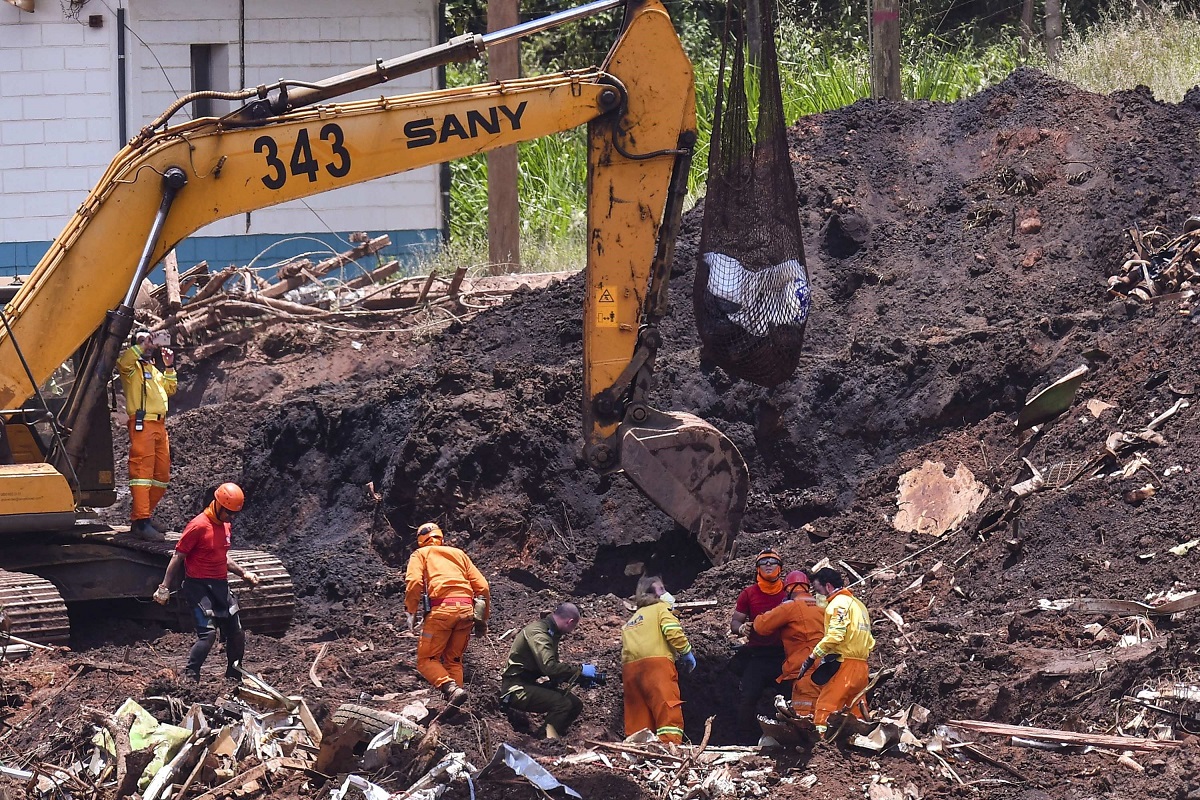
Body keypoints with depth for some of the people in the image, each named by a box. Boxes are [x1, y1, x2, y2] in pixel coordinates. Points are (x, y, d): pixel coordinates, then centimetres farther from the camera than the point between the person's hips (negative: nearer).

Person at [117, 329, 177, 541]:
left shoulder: (154, 370, 27)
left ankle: (144, 515, 20)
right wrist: (145, 345, -22)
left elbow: (170, 389, 27)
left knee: (162, 474, 11)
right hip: (142, 424, -9)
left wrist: (169, 367, 16)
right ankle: (141, 523, -24)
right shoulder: (132, 366, 2)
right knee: (142, 470, -16)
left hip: (159, 425, 9)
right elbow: (123, 361, -20)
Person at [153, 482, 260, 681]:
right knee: (208, 634, -19)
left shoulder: (226, 526, 11)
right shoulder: (198, 526, -14)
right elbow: (178, 557, -11)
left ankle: (234, 677, 26)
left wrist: (243, 573, 17)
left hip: (220, 586, 8)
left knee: (236, 634, 10)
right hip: (199, 587, -8)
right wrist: (164, 588, -12)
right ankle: (189, 678, -14)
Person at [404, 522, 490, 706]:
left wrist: (410, 612, 1)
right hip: (466, 610, 5)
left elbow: (414, 582, -5)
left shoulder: (420, 554, 16)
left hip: (441, 608, -5)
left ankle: (451, 688, -25)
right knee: (454, 660, 15)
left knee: (426, 660, 1)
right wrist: (483, 618, 23)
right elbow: (482, 586, 17)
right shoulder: (459, 554, 26)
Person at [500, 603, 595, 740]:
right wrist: (580, 669, -22)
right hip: (516, 689, -10)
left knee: (576, 704, 3)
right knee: (563, 703, -26)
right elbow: (549, 667, -32)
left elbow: (555, 666, 17)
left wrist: (581, 678, 6)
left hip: (531, 684, 10)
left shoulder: (550, 632, 12)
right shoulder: (538, 633, -20)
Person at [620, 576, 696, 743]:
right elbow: (673, 632, -5)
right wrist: (687, 652, 3)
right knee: (669, 712, -17)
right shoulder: (660, 609, 11)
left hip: (630, 667, 7)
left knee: (637, 719, 6)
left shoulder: (630, 622, 32)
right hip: (657, 663, -7)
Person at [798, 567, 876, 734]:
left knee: (825, 709, -13)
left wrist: (812, 658, -17)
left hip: (844, 665, -9)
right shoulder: (858, 603, 23)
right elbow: (869, 642, 23)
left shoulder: (839, 603, -7)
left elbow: (834, 635, -20)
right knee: (856, 712, 11)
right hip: (861, 667, 9)